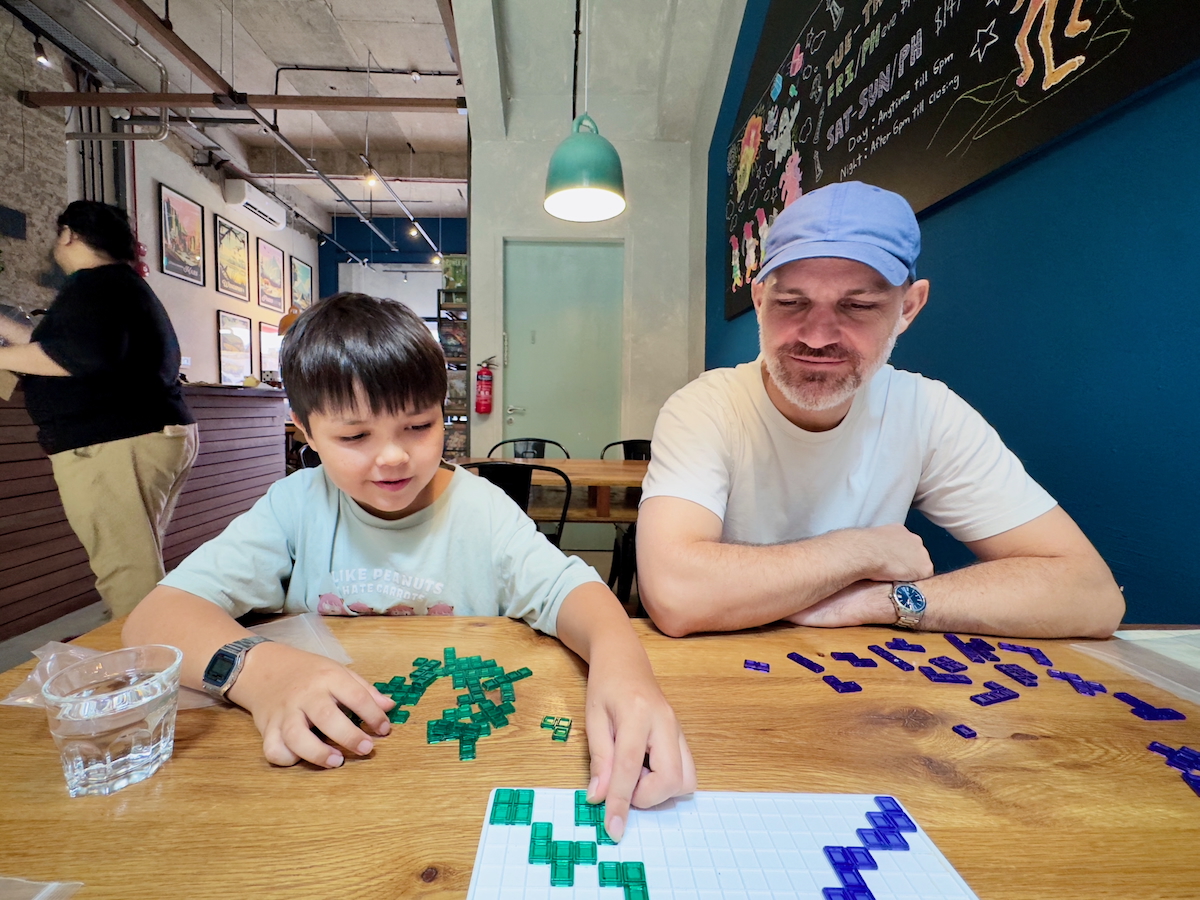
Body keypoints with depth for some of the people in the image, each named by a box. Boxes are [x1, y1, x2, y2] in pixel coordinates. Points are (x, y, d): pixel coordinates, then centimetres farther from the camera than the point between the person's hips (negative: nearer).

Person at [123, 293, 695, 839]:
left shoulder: (481, 511, -8)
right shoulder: (297, 506, -5)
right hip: (323, 759, 2)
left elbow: (564, 587, -21)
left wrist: (620, 662, -43)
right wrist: (258, 669, -31)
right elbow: (155, 616, -11)